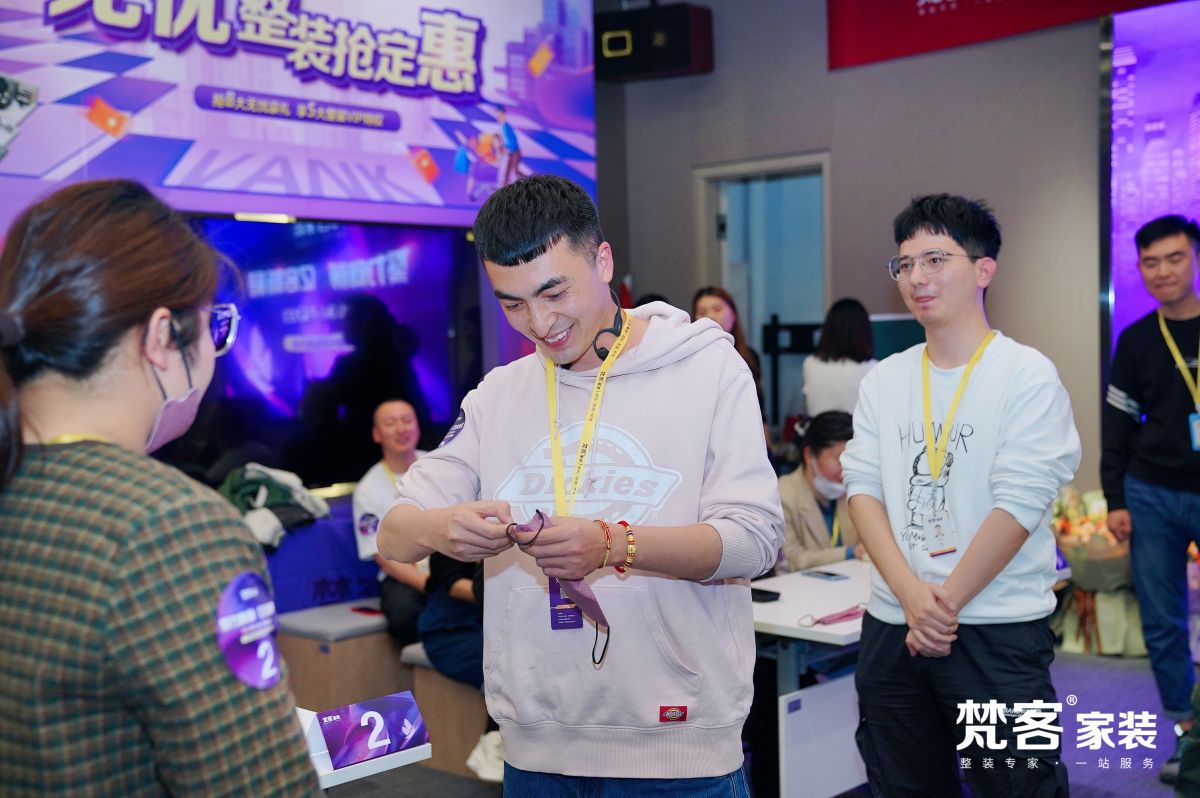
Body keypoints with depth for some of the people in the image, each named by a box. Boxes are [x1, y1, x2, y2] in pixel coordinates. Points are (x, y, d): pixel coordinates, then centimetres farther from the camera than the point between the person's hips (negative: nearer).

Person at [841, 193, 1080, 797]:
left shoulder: (1027, 375, -7)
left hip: (999, 631, -4)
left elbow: (1018, 504, -13)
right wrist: (911, 595, -13)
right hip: (892, 626, 5)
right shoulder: (883, 381, 8)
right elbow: (862, 487, 0)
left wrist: (945, 605, -12)